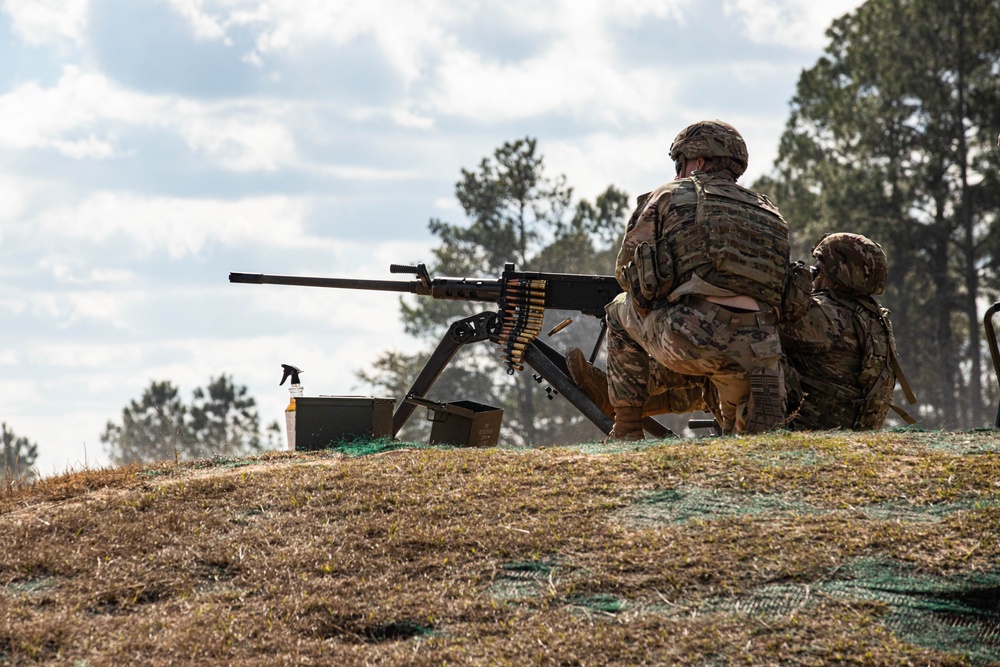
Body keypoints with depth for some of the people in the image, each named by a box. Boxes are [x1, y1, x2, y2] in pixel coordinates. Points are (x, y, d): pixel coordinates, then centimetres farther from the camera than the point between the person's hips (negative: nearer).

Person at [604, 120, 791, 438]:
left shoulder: (669, 197, 14)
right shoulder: (768, 212, 27)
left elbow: (626, 272, 18)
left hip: (690, 340, -3)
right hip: (756, 354, 4)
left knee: (622, 310, 26)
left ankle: (626, 433, 26)